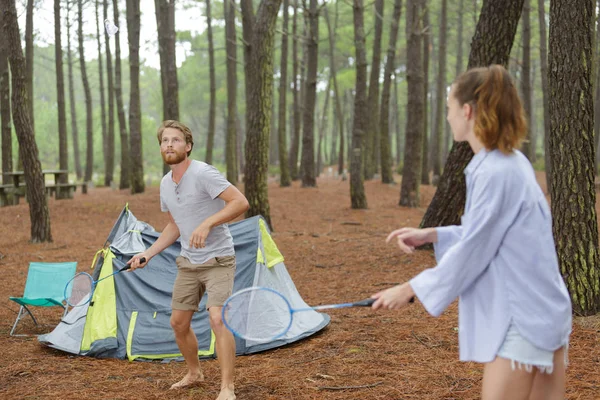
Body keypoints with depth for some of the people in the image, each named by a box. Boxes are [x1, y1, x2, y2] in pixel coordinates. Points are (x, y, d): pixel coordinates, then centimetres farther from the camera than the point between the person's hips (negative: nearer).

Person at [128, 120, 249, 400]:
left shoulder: (203, 173, -18)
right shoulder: (165, 184, 6)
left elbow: (240, 202, -25)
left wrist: (207, 223, -34)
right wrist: (148, 254, 11)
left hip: (218, 261, -8)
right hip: (188, 263, 8)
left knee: (218, 319, -21)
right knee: (178, 322, 12)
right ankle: (194, 373, 35)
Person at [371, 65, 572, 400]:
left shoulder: (495, 173, -21)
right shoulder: (509, 162, 9)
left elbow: (472, 252, -17)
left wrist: (411, 290, -7)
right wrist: (431, 235, 13)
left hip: (523, 318, -9)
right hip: (543, 311, 9)